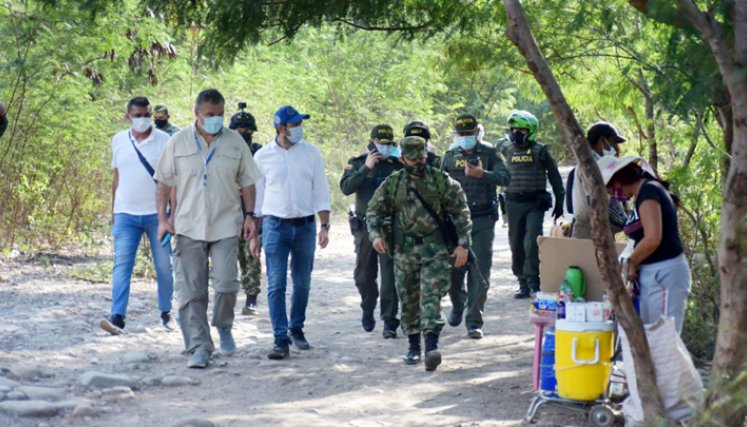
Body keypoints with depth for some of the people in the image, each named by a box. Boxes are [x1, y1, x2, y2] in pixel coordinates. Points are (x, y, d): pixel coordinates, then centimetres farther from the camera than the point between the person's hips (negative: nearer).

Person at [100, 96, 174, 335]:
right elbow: (117, 178, 14)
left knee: (164, 266, 6)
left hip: (157, 213, -2)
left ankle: (166, 313, 21)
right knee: (121, 265, -9)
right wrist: (113, 212, 13)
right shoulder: (118, 141, 7)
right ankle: (117, 317, -15)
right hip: (126, 214, 2)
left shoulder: (163, 141, -2)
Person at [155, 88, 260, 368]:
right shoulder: (178, 142, 3)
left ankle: (224, 327, 20)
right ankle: (199, 346, 4)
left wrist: (249, 215, 2)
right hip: (189, 227, 0)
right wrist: (162, 219, 0)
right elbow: (164, 183, 7)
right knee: (191, 291, -1)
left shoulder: (235, 142, 5)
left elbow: (247, 182, 12)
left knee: (226, 283, -8)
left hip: (225, 226, 0)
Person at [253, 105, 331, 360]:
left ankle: (297, 329, 27)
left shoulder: (311, 153, 3)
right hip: (275, 224, -2)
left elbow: (321, 192, 6)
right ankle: (281, 339, -9)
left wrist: (325, 226, -1)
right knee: (276, 284, -8)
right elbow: (256, 195, 6)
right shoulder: (263, 156, 0)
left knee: (302, 282, 10)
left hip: (305, 225, 2)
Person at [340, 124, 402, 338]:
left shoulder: (398, 164, 5)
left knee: (390, 276, -7)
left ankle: (390, 321, -4)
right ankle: (368, 311, 35)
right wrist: (366, 168, -17)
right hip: (365, 226, 1)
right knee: (364, 275, 11)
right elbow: (346, 188, -12)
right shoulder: (357, 163, 5)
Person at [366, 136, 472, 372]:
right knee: (409, 300, 9)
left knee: (431, 297, -14)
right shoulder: (392, 184, 5)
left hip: (435, 249, -3)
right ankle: (413, 346, 22)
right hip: (404, 251, 3)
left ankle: (431, 346, -24)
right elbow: (374, 210, 10)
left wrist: (463, 244, -4)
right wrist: (375, 235, -8)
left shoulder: (441, 180, 0)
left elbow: (461, 212, 3)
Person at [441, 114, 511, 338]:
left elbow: (505, 176, -11)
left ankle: (474, 322, -1)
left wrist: (482, 174, -25)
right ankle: (458, 304, 33)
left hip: (483, 221, -2)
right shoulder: (450, 156, 8)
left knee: (479, 273, -5)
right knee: (453, 269, 3)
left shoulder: (489, 153, 2)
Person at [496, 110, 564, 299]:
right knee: (516, 246, 6)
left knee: (532, 243, -13)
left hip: (535, 202, -3)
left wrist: (559, 201, 6)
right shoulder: (506, 148, 5)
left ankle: (534, 280, -4)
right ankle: (523, 283, 16)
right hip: (513, 203, 4)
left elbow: (554, 176, 5)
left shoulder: (540, 151, -2)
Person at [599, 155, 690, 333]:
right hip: (652, 275, 10)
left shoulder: (647, 191, -12)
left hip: (664, 273, -10)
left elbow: (652, 238, -21)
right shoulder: (648, 190, 16)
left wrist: (631, 263, -7)